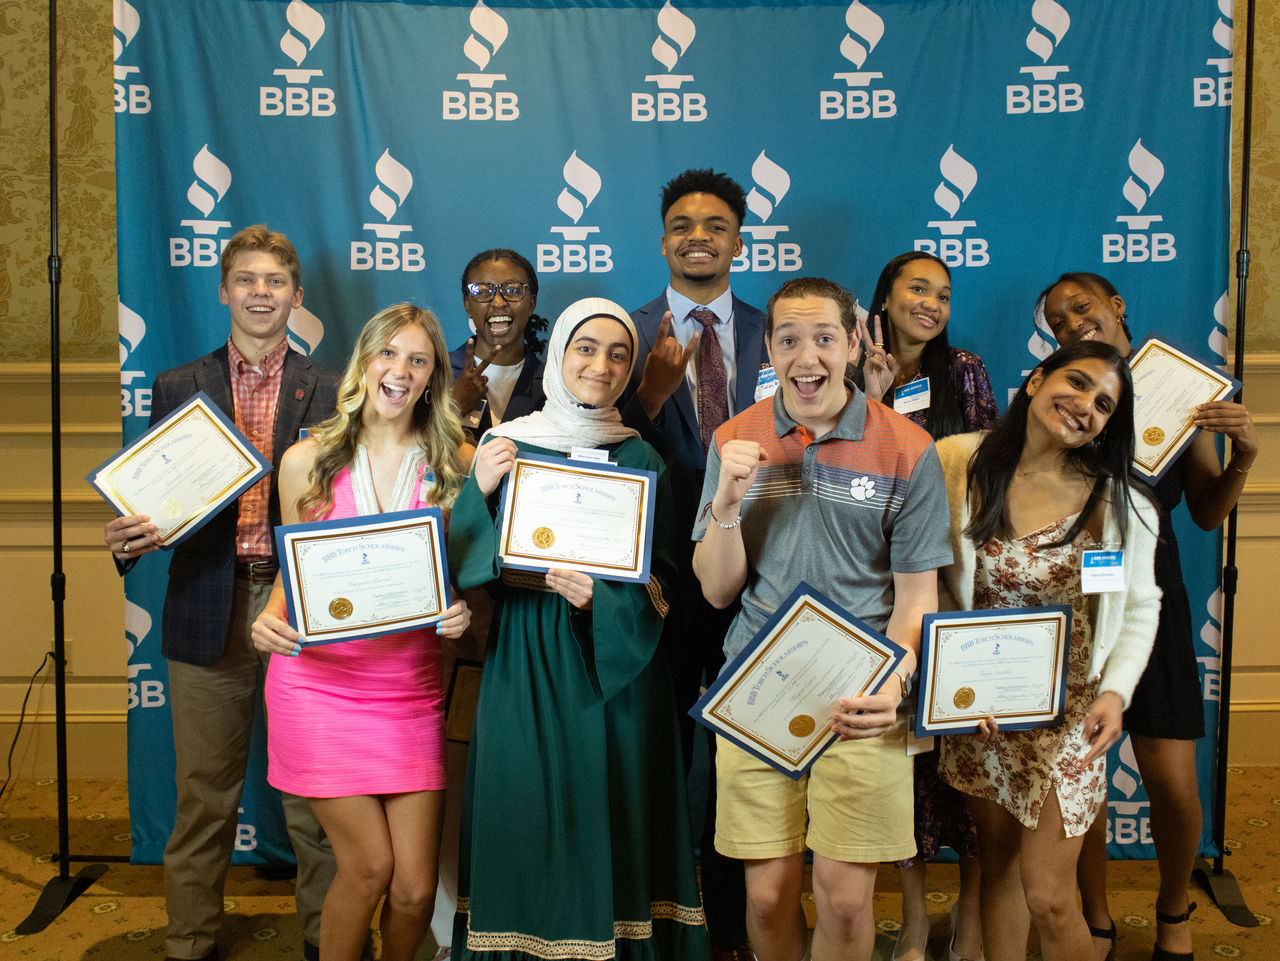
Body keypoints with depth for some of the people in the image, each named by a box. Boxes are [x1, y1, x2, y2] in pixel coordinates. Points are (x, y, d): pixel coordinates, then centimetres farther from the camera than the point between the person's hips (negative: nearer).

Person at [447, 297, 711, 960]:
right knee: (525, 815, 3)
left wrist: (602, 598, -15)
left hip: (614, 668, 0)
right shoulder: (506, 445, 4)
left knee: (610, 819, 3)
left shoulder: (639, 458, 4)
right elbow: (464, 565, 2)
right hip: (524, 663, 0)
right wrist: (480, 490, -14)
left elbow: (662, 581, 4)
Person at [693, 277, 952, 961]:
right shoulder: (735, 441, 5)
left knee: (845, 898, 1)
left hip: (862, 698, -1)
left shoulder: (907, 450, -2)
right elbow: (717, 591, 5)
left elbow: (917, 594, 1)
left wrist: (895, 681, -18)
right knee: (767, 894, 5)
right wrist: (727, 503, -12)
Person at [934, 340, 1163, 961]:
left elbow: (1139, 609, 4)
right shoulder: (955, 463, -8)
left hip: (1066, 712, -1)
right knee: (997, 867, 17)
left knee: (1046, 898, 1)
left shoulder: (1121, 503, -7)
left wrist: (1116, 690, -11)